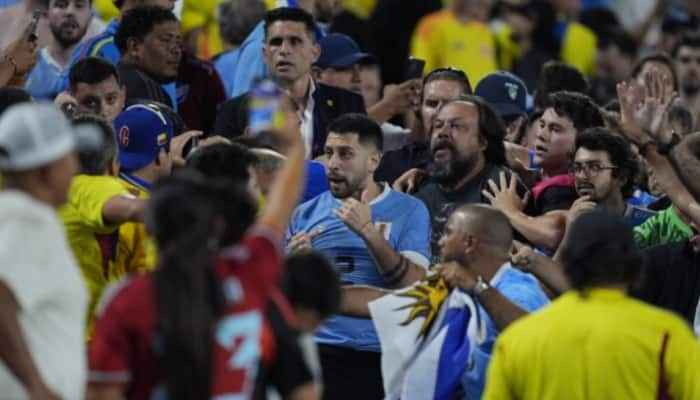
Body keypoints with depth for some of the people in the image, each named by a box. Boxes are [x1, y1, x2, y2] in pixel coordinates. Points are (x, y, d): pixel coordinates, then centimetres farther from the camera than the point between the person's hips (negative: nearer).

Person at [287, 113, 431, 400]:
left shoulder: (409, 211, 1)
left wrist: (368, 231, -17)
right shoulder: (306, 214, 8)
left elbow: (413, 286, -10)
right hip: (316, 350, 2)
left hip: (379, 355, -2)